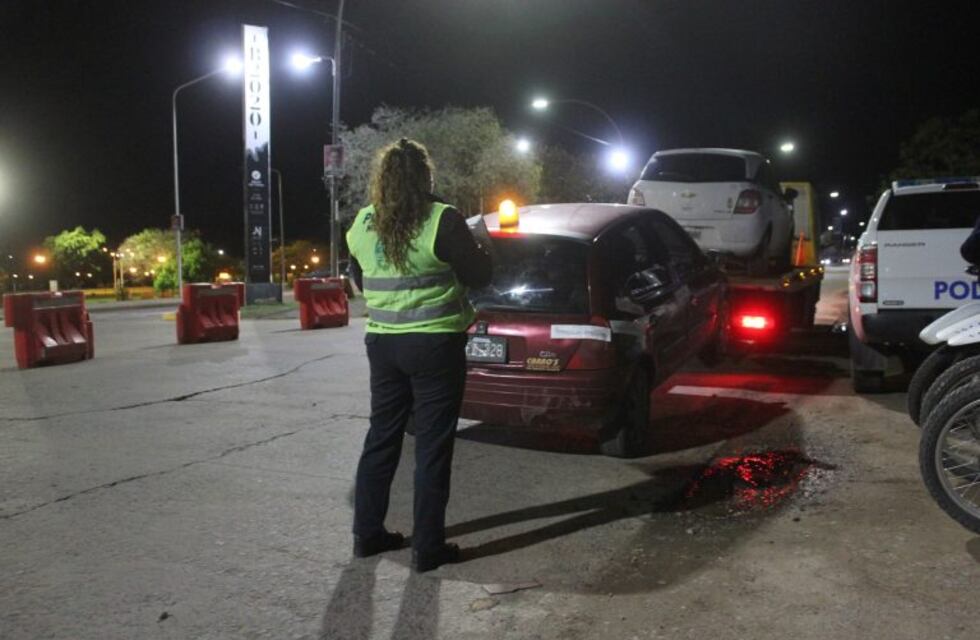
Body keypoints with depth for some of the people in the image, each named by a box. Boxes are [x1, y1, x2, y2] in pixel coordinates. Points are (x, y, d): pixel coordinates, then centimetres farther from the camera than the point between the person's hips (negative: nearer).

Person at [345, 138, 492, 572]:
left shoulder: (362, 226, 3)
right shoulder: (441, 221, -14)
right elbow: (479, 275, -7)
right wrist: (477, 247, 11)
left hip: (382, 343, 5)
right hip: (435, 345, -5)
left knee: (381, 437, 17)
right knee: (433, 447, 3)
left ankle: (367, 533, 26)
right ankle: (427, 548, 10)